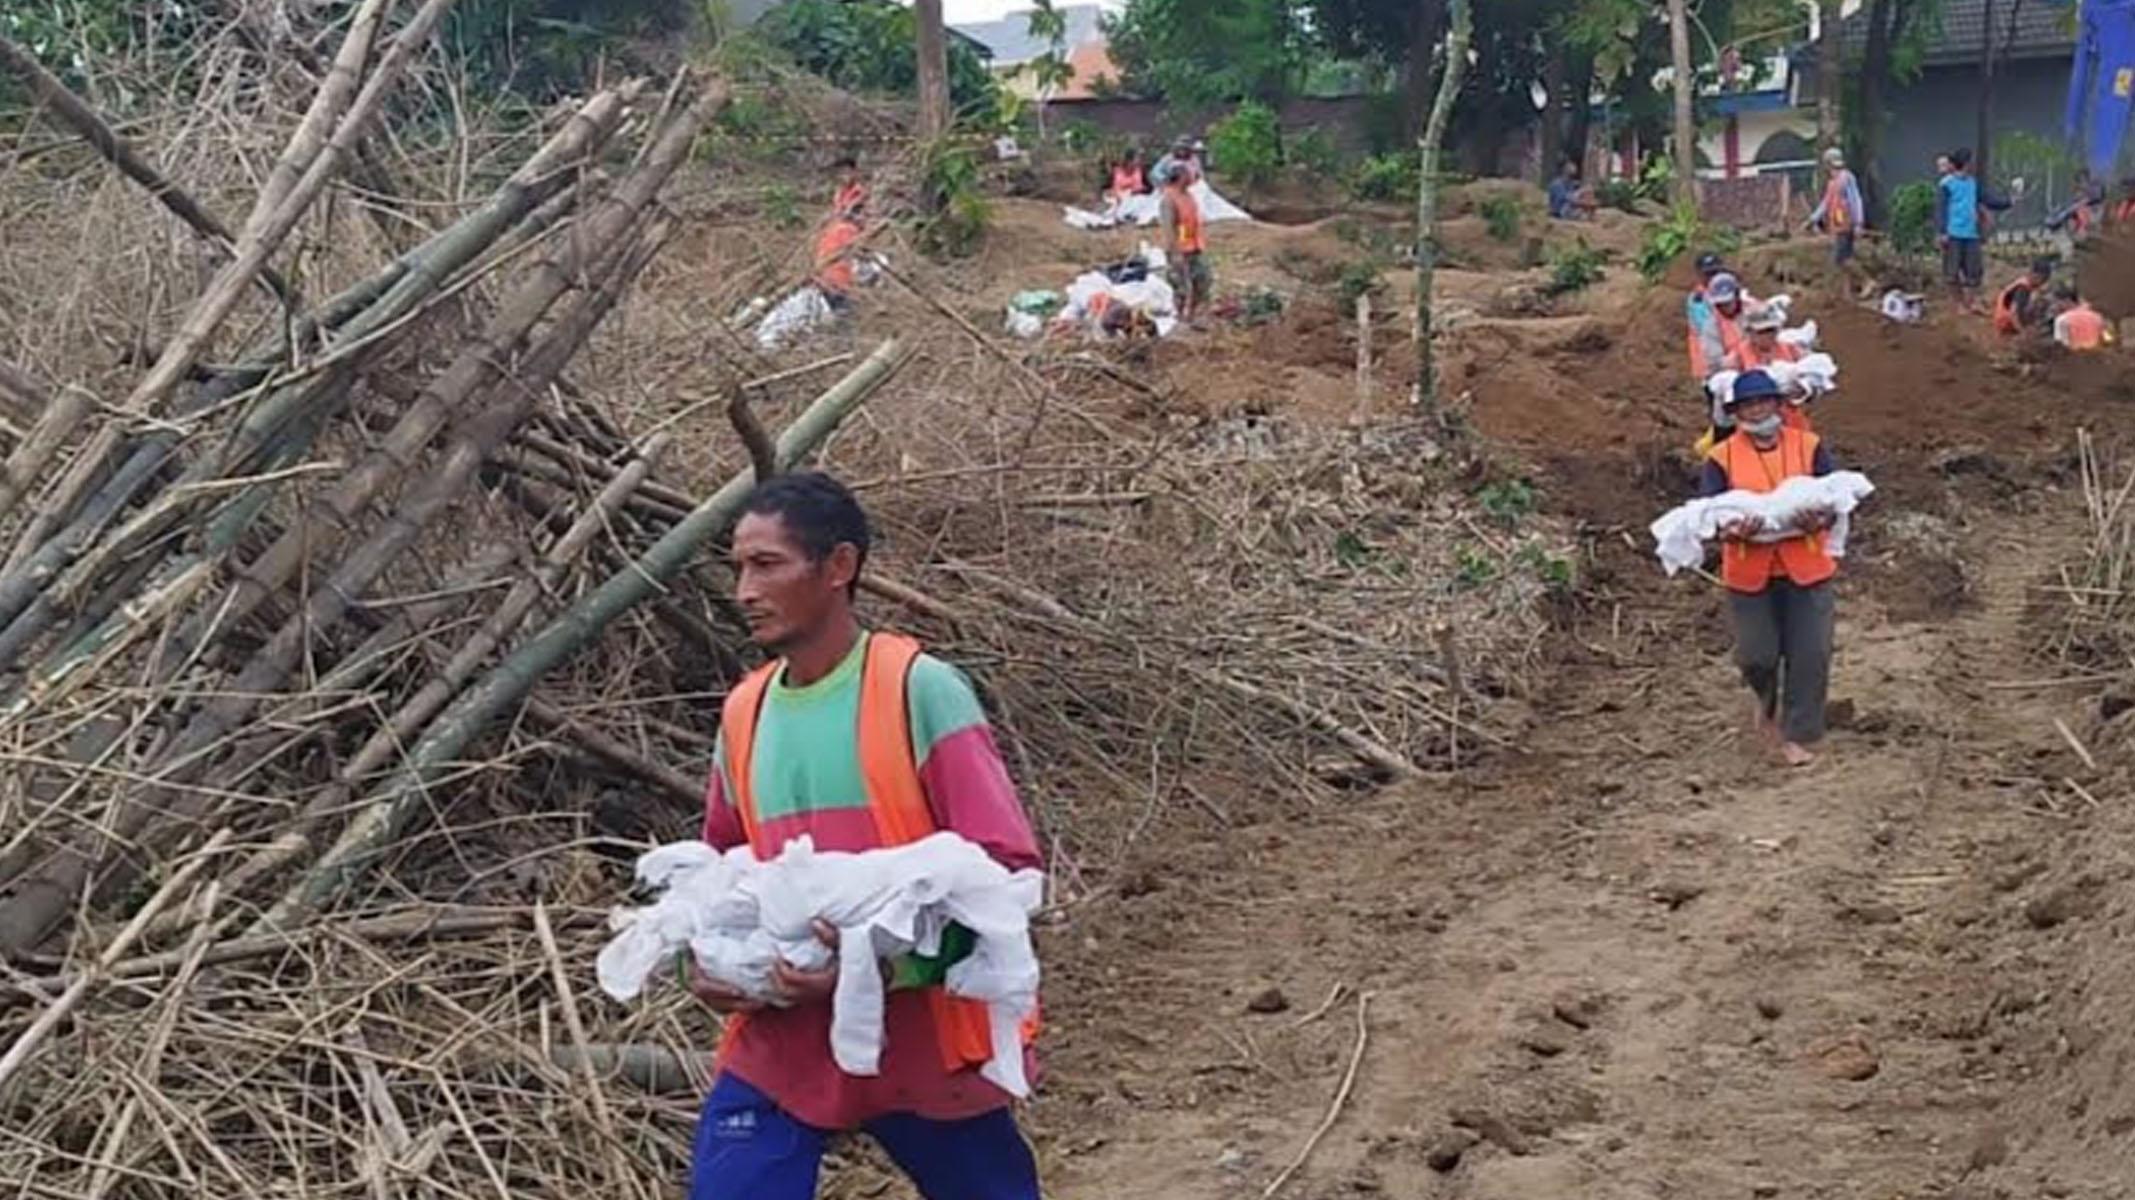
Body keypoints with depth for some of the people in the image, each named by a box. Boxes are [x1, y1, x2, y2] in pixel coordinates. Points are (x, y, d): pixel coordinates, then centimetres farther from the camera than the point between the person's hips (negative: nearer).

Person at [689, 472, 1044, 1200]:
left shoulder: (919, 690, -11)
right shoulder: (744, 713, 7)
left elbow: (1005, 864, -15)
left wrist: (889, 957, -27)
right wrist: (711, 961, 0)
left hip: (920, 1036, -4)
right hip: (782, 1042, 4)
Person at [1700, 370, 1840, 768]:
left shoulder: (1808, 447, 3)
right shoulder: (1723, 458, 0)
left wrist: (1821, 520, -21)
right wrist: (1732, 532, -25)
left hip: (1806, 569, 1)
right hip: (1749, 573, -1)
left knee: (1810, 656, -1)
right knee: (1757, 656, 1)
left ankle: (1797, 736, 12)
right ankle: (1767, 700, 36)